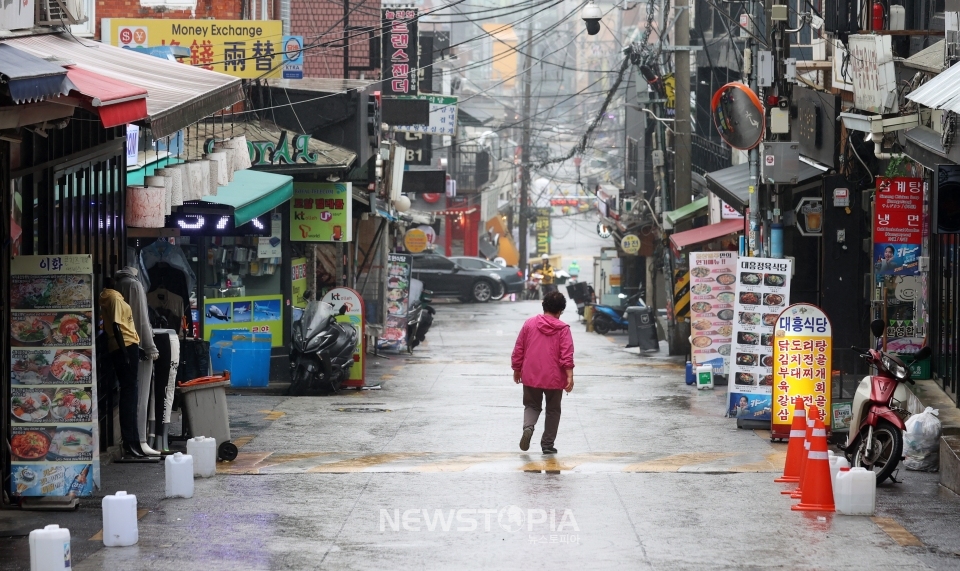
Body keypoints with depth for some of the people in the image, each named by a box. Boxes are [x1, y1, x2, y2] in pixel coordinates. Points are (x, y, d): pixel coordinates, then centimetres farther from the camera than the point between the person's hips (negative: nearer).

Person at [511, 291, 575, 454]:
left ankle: (528, 426, -13)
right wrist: (569, 376, -14)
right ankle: (548, 444, 14)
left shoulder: (530, 323, 1)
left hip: (531, 376, 1)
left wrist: (517, 370, 16)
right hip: (554, 378, -1)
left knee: (532, 406, 17)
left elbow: (518, 350, 5)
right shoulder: (563, 329, -5)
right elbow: (567, 355, -14)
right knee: (553, 410, 14)